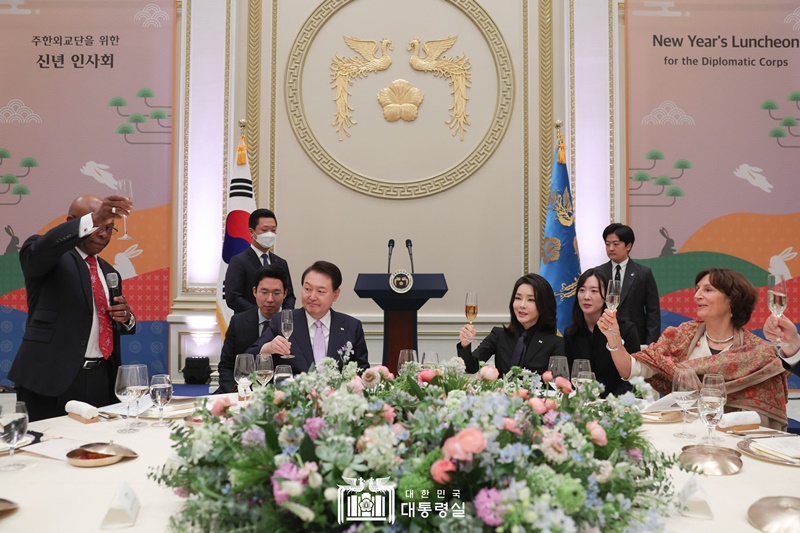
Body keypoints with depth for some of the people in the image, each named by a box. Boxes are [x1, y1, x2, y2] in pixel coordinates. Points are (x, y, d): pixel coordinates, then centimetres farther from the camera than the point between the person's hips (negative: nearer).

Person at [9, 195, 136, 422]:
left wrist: (126, 317, 0)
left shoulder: (109, 273, 18)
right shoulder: (50, 256, 1)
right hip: (52, 379, -5)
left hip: (101, 381, 5)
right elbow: (42, 247, -25)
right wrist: (93, 219, -39)